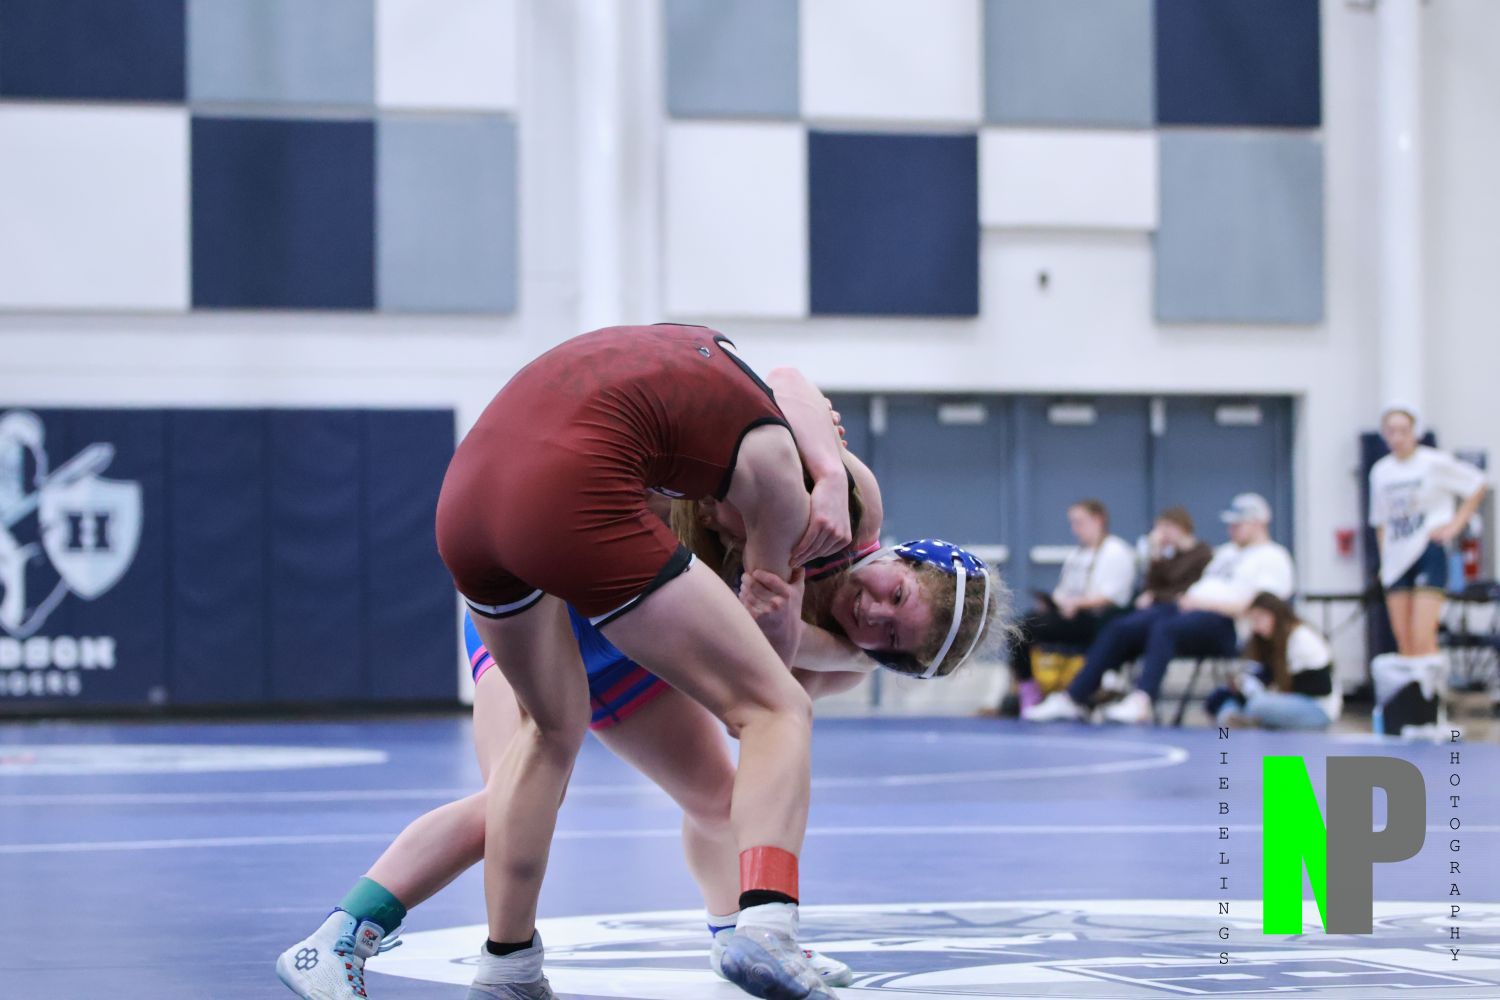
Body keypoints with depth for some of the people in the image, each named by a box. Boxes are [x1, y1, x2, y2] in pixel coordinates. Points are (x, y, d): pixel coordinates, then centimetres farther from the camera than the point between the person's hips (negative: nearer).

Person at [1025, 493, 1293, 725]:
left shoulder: (1273, 558, 3)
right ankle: (1072, 698, -17)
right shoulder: (1226, 552, 31)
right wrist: (1187, 598, 5)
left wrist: (1200, 601, -12)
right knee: (1120, 628, -12)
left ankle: (1141, 701, -58)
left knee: (1164, 629, -38)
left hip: (1224, 626, -8)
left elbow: (1256, 608, -11)